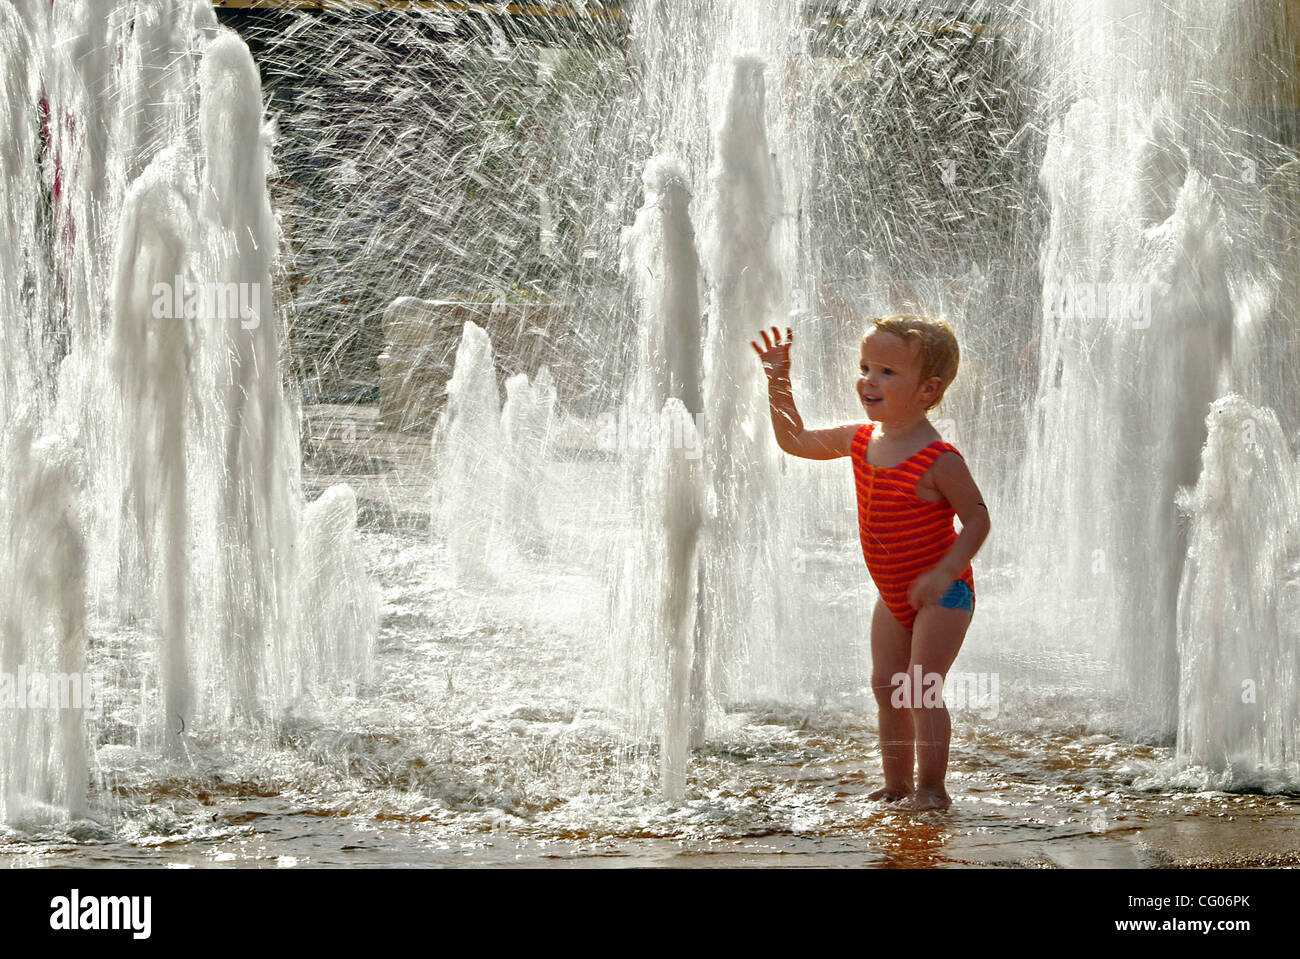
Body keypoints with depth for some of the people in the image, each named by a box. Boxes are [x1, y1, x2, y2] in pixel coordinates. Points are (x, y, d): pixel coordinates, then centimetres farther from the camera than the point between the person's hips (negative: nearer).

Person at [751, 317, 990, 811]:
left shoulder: (938, 459, -23)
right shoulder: (860, 440, -1)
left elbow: (976, 518, -19)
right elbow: (795, 440, 13)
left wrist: (943, 573, -29)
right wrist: (778, 381, 5)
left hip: (942, 593, -8)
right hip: (893, 595, 8)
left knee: (921, 689, -10)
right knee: (887, 687, 10)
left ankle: (931, 788, 0)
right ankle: (896, 786, 20)